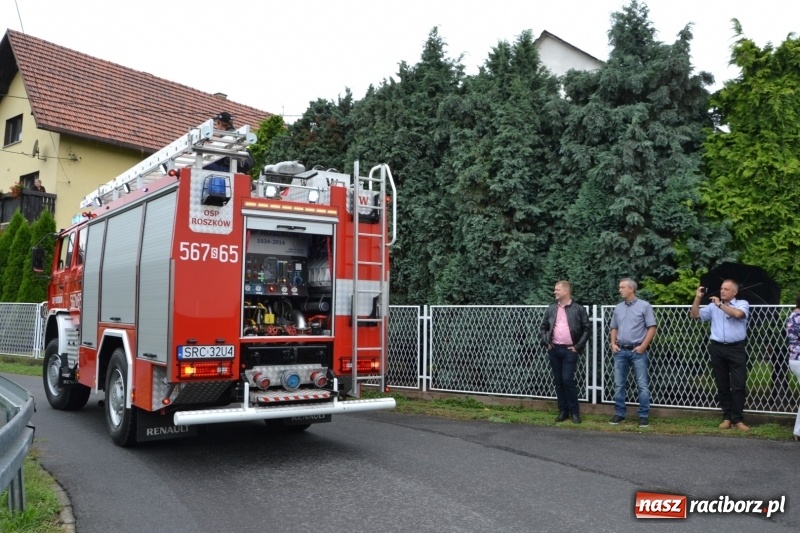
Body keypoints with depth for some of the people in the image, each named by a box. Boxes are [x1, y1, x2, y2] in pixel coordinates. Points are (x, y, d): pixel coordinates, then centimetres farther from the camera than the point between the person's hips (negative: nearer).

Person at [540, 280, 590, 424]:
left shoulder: (578, 309, -2)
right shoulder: (551, 309, 9)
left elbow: (586, 329, -2)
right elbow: (544, 327, 16)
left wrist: (578, 346, -8)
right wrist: (546, 342, 3)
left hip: (569, 350, -4)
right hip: (554, 349, 4)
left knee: (568, 380, -9)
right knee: (558, 381, 7)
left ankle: (574, 411, 4)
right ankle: (563, 411, 15)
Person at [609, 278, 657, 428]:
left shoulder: (644, 306, -4)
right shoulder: (618, 308, 11)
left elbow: (652, 328, -7)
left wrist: (643, 346, -12)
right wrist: (613, 343, 4)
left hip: (637, 351, -5)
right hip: (620, 351, 5)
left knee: (642, 385, -2)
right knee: (619, 384, 7)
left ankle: (644, 416, 5)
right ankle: (619, 414, 16)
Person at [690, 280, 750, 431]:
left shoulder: (742, 304, 2)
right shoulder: (713, 306, 12)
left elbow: (738, 314, -19)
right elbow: (695, 315, 9)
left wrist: (720, 304, -10)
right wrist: (698, 297, 0)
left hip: (736, 349, -3)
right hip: (717, 349, 3)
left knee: (738, 385, -3)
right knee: (722, 385, 8)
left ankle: (737, 419, 3)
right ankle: (727, 417, 15)